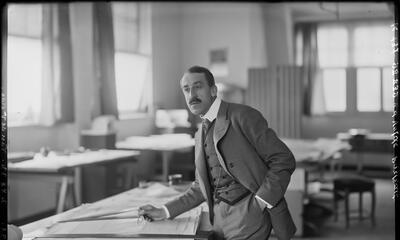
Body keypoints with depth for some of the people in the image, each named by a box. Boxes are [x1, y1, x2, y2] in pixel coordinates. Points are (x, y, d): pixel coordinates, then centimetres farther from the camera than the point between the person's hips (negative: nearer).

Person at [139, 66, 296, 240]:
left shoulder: (242, 116, -7)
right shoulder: (200, 136, 16)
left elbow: (284, 160, -10)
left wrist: (260, 202, -16)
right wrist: (165, 212, 12)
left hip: (248, 214, -7)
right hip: (219, 218, 7)